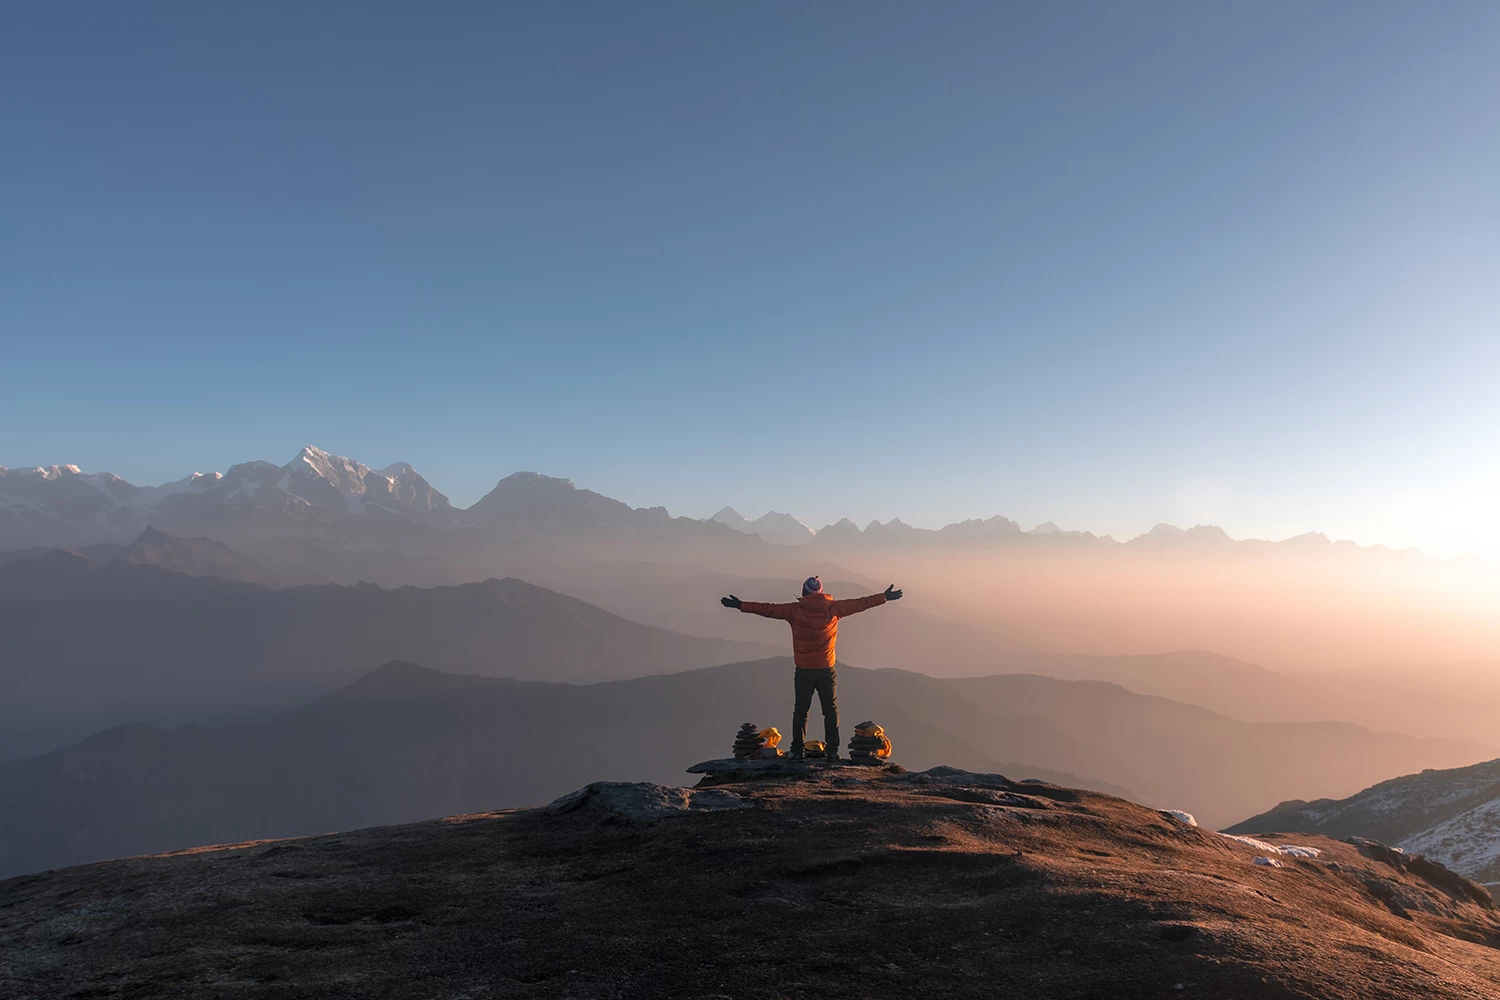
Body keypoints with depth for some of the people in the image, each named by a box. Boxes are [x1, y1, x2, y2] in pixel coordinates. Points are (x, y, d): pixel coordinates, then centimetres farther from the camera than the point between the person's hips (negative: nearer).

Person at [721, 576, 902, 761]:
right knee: (831, 710, 11)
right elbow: (859, 603, 3)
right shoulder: (833, 608, -5)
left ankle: (797, 751, 7)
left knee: (801, 711, 9)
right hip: (827, 670, 1)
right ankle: (832, 751, 9)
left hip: (803, 671, 0)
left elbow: (769, 609, -8)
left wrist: (740, 605, -2)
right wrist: (884, 597, 14)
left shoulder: (795, 610, -8)